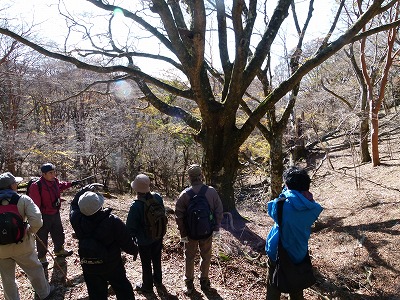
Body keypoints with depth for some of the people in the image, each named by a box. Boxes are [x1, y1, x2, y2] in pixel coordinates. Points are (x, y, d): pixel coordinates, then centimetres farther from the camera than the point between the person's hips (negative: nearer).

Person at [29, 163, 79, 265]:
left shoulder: (55, 181, -4)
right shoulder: (36, 186, -26)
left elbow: (61, 185, 24)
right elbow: (35, 204, -25)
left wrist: (71, 184, 19)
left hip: (55, 213, 8)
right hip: (44, 216, -8)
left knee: (59, 233, 24)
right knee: (42, 238, 9)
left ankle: (59, 250, 47)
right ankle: (42, 257, 28)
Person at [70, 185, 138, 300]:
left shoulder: (77, 220, -20)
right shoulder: (113, 221, -28)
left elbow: (74, 205, 4)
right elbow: (127, 242, -18)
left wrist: (84, 190, 7)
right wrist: (134, 250, 2)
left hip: (89, 268, 3)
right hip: (112, 266, -3)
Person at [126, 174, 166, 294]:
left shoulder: (136, 206, -33)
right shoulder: (157, 198, -17)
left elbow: (130, 227, -21)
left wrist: (134, 236, 0)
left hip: (144, 241, -5)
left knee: (146, 264, 17)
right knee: (156, 259, 26)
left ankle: (147, 286, 38)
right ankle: (158, 280, 47)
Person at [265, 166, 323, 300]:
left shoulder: (282, 205, -27)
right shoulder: (313, 207, -14)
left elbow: (271, 208, -7)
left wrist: (284, 193, -5)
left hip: (278, 253, -4)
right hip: (300, 254, 4)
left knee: (273, 289, 15)